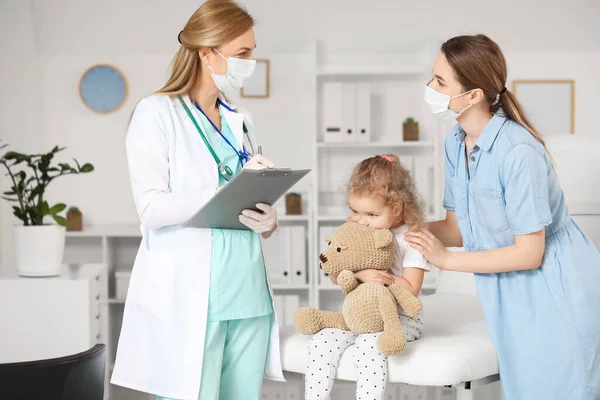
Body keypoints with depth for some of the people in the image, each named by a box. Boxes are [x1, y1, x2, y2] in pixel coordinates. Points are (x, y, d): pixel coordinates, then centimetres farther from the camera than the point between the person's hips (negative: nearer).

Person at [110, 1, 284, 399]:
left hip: (247, 293, 6)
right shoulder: (157, 113, -3)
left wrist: (268, 221, -3)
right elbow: (152, 208, -13)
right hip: (188, 297, -6)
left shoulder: (240, 121, 16)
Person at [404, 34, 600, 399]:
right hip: (512, 295, 7)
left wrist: (446, 259, -20)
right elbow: (458, 228, 3)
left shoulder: (518, 152, -28)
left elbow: (529, 253, -24)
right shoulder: (456, 143, -3)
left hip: (557, 295, -7)